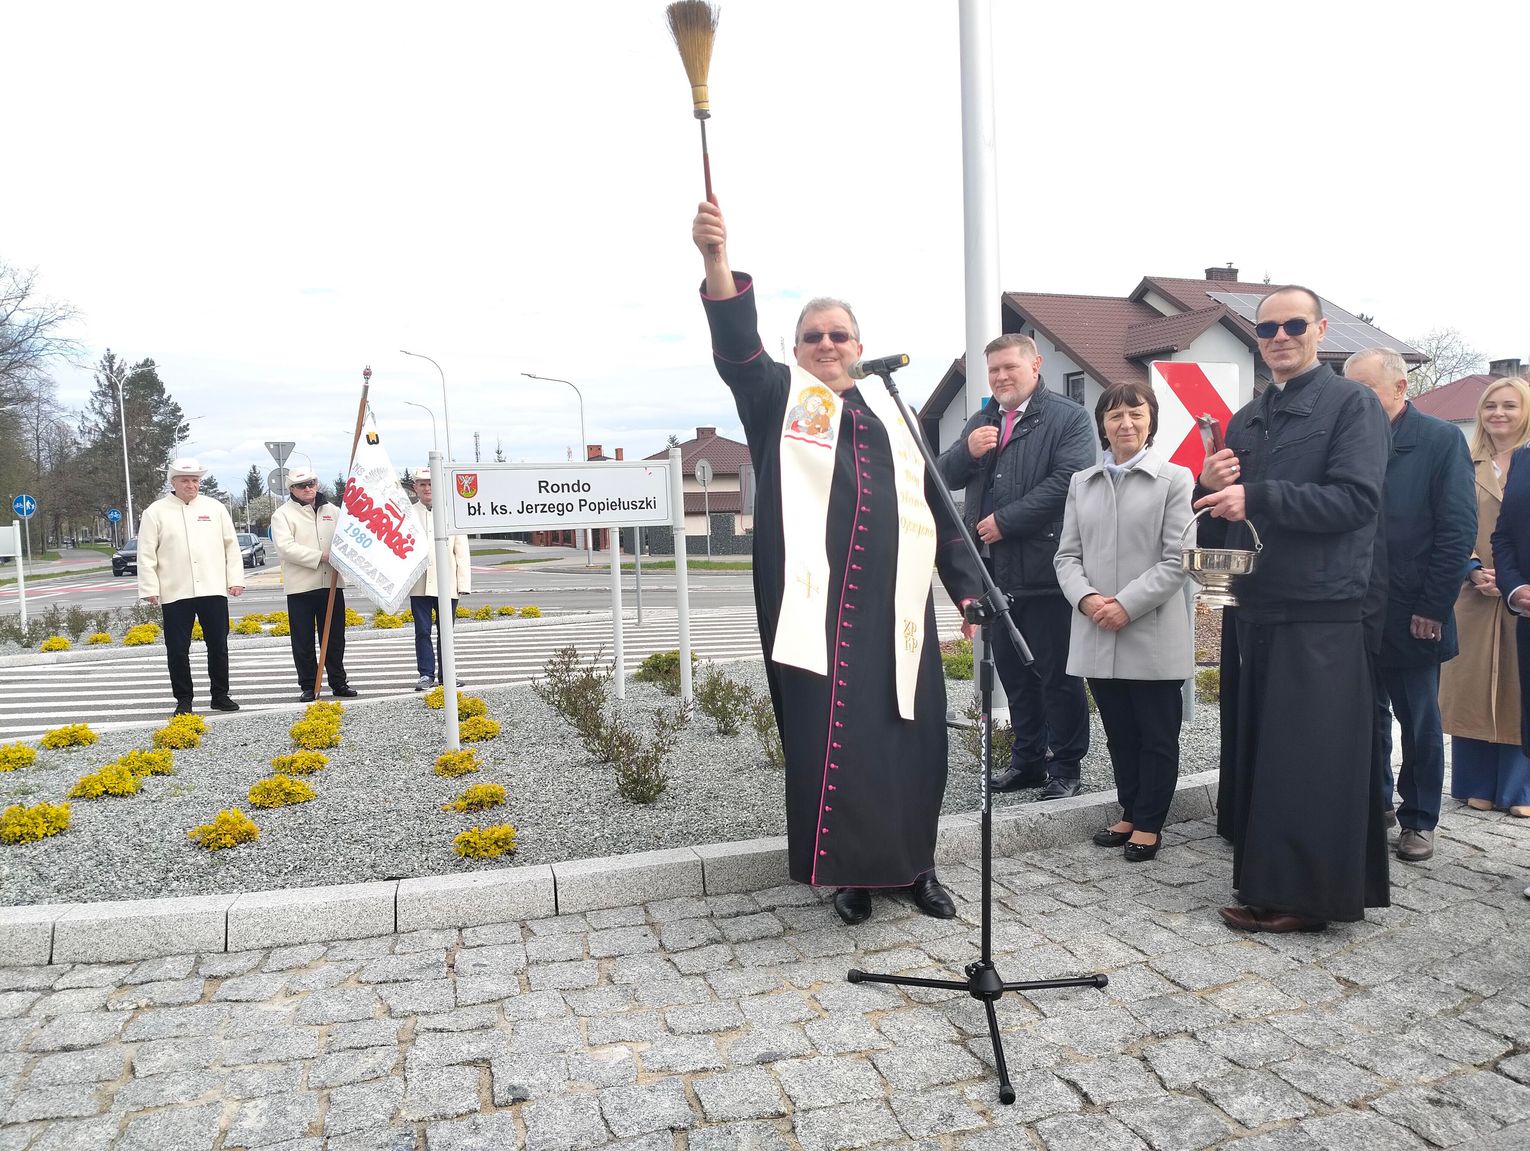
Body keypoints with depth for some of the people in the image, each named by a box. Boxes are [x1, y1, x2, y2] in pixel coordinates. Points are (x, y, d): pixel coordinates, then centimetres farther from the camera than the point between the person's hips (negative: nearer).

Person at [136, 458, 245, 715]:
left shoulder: (215, 508, 9)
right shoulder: (156, 512, 3)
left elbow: (231, 546, 9)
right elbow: (146, 555, 2)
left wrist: (236, 579, 2)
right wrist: (150, 589, -4)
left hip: (214, 590, 1)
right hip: (175, 594, -1)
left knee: (218, 645, 7)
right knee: (177, 650, 3)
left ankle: (220, 695, 19)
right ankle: (184, 700, 15)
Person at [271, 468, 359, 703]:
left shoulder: (331, 510, 14)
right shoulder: (283, 514, 0)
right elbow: (286, 548, -13)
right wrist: (322, 556, -19)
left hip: (331, 584, 4)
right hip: (300, 587, -3)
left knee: (335, 638, 9)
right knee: (304, 642, 2)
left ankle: (338, 683, 18)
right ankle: (308, 687, 11)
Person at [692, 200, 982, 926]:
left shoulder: (892, 413, 16)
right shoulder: (779, 399, 7)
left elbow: (935, 505, 17)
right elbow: (737, 346, -14)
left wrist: (966, 587, 12)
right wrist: (717, 261, -31)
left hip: (893, 599, 3)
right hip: (816, 596, -3)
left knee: (911, 733, 5)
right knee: (830, 734, -1)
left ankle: (914, 866, 23)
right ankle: (850, 871, 15)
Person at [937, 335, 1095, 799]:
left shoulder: (1069, 418, -3)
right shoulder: (980, 422, 18)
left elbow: (1067, 480, -16)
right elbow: (945, 477, 14)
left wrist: (1005, 521, -17)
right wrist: (967, 450, -7)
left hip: (1045, 570, -7)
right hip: (996, 570, 7)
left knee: (1057, 673, 2)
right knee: (1012, 671, 14)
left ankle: (1066, 766, 14)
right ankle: (1028, 759, 27)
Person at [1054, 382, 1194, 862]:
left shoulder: (1175, 479, -2)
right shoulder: (1081, 483, 11)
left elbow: (1177, 558, -8)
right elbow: (1067, 555, 7)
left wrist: (1127, 605, -17)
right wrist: (1087, 598, -12)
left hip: (1153, 635, -4)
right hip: (1097, 636, 4)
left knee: (1157, 735, 7)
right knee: (1118, 733, 15)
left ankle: (1149, 823, 20)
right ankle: (1130, 812, 29)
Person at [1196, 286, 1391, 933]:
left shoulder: (1351, 404, -3)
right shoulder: (1246, 420, 17)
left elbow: (1356, 498, -16)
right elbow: (1224, 521, 19)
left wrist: (1255, 498, -20)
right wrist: (1210, 489, -3)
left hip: (1322, 614, -7)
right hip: (1259, 611, 7)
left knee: (1311, 760, -2)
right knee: (1260, 754, 11)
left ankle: (1307, 897, 10)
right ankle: (1267, 886, 23)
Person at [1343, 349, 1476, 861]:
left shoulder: (1441, 440, -6)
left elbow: (1459, 530, -9)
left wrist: (1433, 608, -13)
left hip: (1411, 617, -3)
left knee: (1420, 722, 9)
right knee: (1368, 714, 13)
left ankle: (1419, 821, 22)